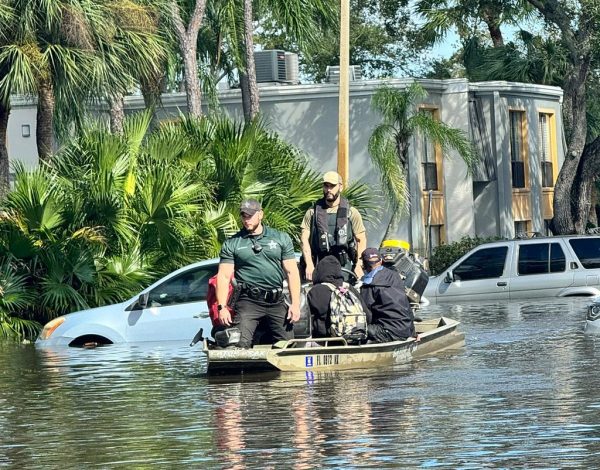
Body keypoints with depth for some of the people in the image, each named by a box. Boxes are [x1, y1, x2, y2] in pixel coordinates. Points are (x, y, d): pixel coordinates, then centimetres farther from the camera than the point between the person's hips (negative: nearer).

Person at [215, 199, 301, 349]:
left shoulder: (281, 239, 12)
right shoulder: (232, 244, 8)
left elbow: (292, 272, 9)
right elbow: (223, 276, 4)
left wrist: (295, 304, 0)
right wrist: (222, 307, -7)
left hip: (277, 302, 2)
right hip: (248, 301, -2)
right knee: (240, 345, -17)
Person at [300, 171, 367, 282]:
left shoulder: (351, 212, 9)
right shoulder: (313, 212, 11)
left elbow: (361, 240, 8)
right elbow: (304, 240, 6)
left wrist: (358, 265, -4)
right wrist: (309, 264, -7)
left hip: (344, 265, -1)